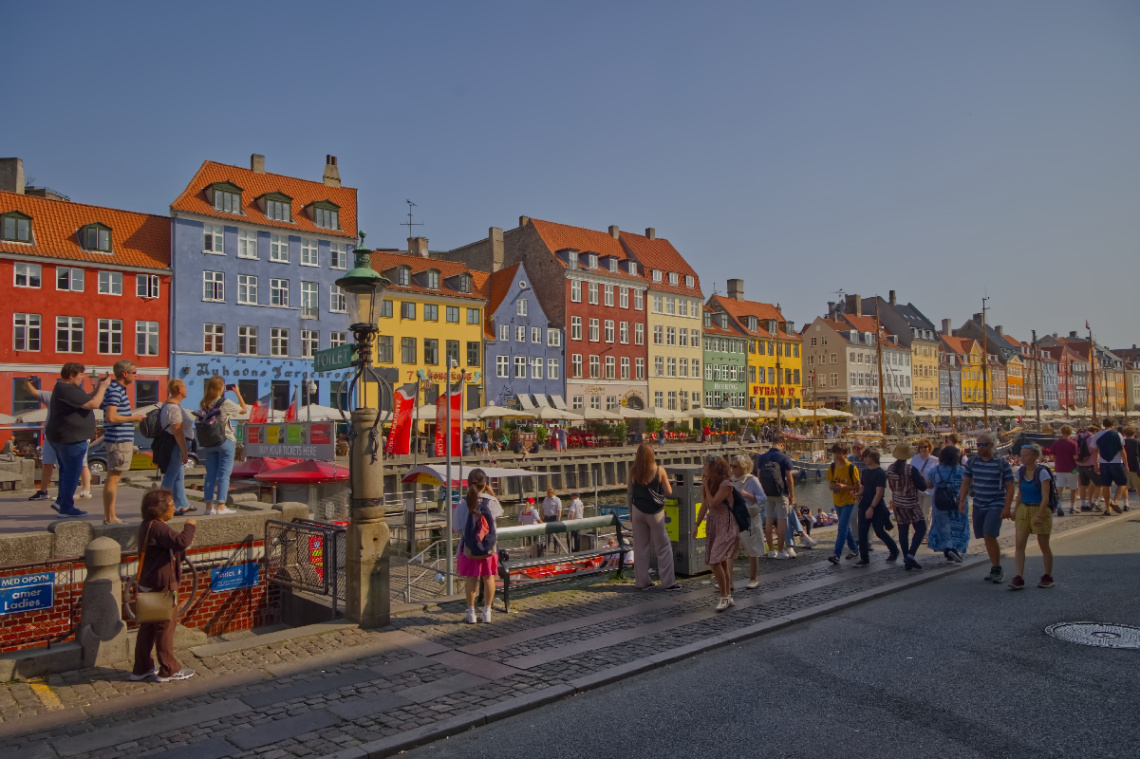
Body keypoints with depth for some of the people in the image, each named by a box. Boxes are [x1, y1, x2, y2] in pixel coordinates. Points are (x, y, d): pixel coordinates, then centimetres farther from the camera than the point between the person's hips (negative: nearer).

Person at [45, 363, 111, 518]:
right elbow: (94, 404, -24)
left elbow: (87, 399, 18)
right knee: (72, 473, -2)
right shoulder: (68, 390, -21)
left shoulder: (63, 388, 13)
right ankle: (66, 508, 4)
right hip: (71, 439, -11)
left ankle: (61, 501, 27)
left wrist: (99, 386, 8)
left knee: (66, 471, 21)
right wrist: (103, 386, -14)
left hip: (61, 437, 11)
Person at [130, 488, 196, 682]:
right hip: (161, 587, -10)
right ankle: (168, 670, 12)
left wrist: (183, 547, 7)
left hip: (148, 586, 10)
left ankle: (141, 669, 26)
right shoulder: (158, 528, -22)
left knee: (147, 627, 17)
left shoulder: (147, 526, 11)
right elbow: (180, 542, -37)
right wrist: (189, 526, -21)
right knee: (166, 627, 2)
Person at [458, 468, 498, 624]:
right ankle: (487, 612, 17)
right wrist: (490, 491, 17)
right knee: (488, 577, 11)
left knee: (470, 579, 8)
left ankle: (471, 613, 15)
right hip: (489, 547, 1)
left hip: (469, 547, -1)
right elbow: (500, 511, 13)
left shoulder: (465, 502, -12)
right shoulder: (491, 501, -9)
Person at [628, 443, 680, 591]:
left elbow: (629, 493, 3)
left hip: (638, 512, 3)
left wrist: (631, 512, 14)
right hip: (655, 513, -3)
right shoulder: (659, 470, -10)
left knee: (640, 547, 10)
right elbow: (668, 492, -5)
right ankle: (668, 582, 9)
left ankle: (642, 581, 16)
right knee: (663, 548, 7)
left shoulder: (633, 471, -2)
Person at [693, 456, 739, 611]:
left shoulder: (726, 484, -15)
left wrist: (706, 486, -12)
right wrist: (697, 524, 13)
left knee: (715, 561, -15)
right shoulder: (710, 484, 9)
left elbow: (713, 503, -21)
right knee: (722, 562, 11)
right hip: (713, 525, 8)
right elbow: (704, 506, 14)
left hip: (726, 526, -8)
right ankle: (728, 596, 19)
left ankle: (724, 597, -4)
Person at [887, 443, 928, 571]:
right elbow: (922, 487, -13)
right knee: (921, 528, 4)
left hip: (897, 504, 6)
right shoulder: (911, 469, -19)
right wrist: (922, 477, 4)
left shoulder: (890, 469, -1)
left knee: (903, 531, 10)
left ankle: (906, 558, 13)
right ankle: (911, 554, -10)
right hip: (911, 504, -6)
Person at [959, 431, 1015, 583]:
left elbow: (1010, 487, -5)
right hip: (978, 505, 5)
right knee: (986, 538, 9)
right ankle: (995, 568, 22)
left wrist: (1006, 508, -12)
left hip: (996, 505, -5)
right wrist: (962, 500, -5)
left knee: (989, 535, -16)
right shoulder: (972, 462, 5)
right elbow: (966, 482, 8)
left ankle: (997, 569, -2)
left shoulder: (1002, 464, -6)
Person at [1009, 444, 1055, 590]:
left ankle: (1048, 576, 23)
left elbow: (1045, 497, -17)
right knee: (1019, 544, -5)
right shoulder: (1020, 472, 5)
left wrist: (1039, 515, -25)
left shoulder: (1042, 473, -13)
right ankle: (1019, 577, -6)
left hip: (1040, 510, -5)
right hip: (1024, 509, 5)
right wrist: (1016, 511, 11)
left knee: (1044, 545, 7)